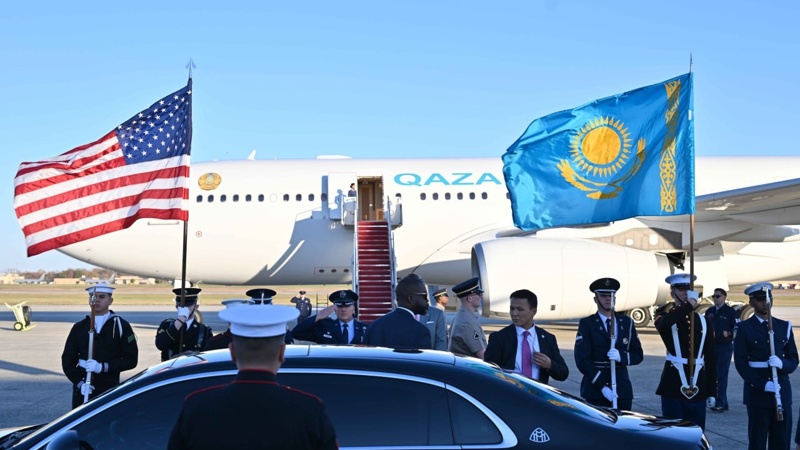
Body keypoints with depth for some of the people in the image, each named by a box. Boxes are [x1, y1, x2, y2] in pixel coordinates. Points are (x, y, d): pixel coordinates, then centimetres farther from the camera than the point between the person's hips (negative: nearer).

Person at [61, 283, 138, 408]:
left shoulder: (121, 326, 1)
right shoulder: (79, 327, 9)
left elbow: (131, 360, -4)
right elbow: (67, 360, 8)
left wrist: (103, 367, -16)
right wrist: (79, 382, -7)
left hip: (109, 389, -2)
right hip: (82, 391, 3)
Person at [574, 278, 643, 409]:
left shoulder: (626, 322, 12)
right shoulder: (587, 324, 0)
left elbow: (638, 355, 10)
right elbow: (582, 359, -7)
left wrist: (621, 356, -12)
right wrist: (602, 386, -16)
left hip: (623, 390, 3)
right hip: (595, 390, -3)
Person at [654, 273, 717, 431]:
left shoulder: (704, 321, 10)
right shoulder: (666, 315, 1)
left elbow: (711, 358, 11)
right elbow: (662, 324, -27)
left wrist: (712, 391, 9)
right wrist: (689, 304, -24)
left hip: (698, 389, 3)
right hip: (673, 386, -3)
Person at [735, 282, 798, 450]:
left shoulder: (784, 326, 11)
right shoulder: (744, 328, -1)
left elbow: (794, 360, 9)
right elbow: (740, 363, -7)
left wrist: (782, 364, -14)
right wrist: (763, 384, -17)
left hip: (782, 393, 3)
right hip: (757, 393, -3)